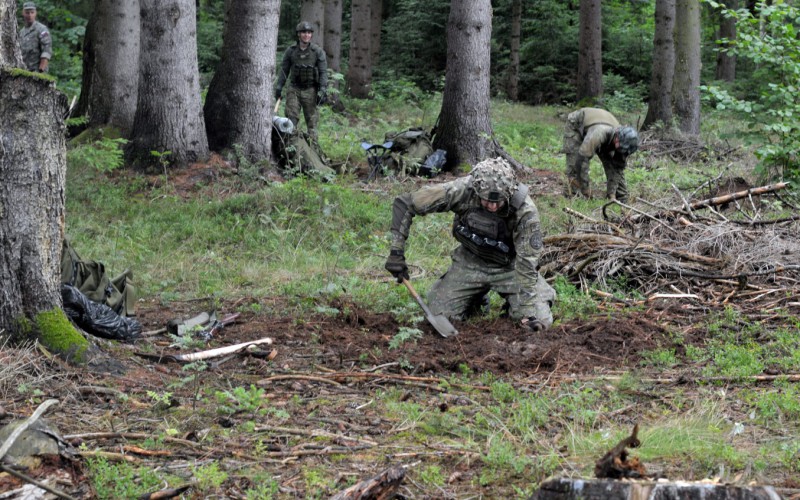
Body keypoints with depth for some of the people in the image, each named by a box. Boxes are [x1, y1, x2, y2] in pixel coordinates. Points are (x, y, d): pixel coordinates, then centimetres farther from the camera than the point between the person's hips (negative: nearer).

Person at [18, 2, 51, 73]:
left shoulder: (42, 29, -8)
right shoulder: (22, 32, 17)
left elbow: (47, 52, -16)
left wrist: (40, 71, -23)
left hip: (38, 71, -7)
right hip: (25, 71, 8)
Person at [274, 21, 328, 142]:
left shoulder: (318, 52, -3)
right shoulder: (290, 51, 3)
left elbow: (323, 72, -5)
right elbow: (284, 69, 7)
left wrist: (323, 90, -14)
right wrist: (279, 87, 0)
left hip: (310, 90, -1)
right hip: (294, 89, 1)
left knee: (311, 119, 2)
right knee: (291, 117, -8)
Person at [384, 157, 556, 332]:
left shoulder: (525, 210, -32)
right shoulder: (462, 191, -30)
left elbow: (527, 261, -25)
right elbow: (404, 203, -21)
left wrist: (528, 311, -28)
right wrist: (396, 252, -24)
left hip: (509, 265, -1)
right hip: (471, 262, 2)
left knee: (540, 321, -17)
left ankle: (511, 304, 18)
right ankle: (477, 301, 21)